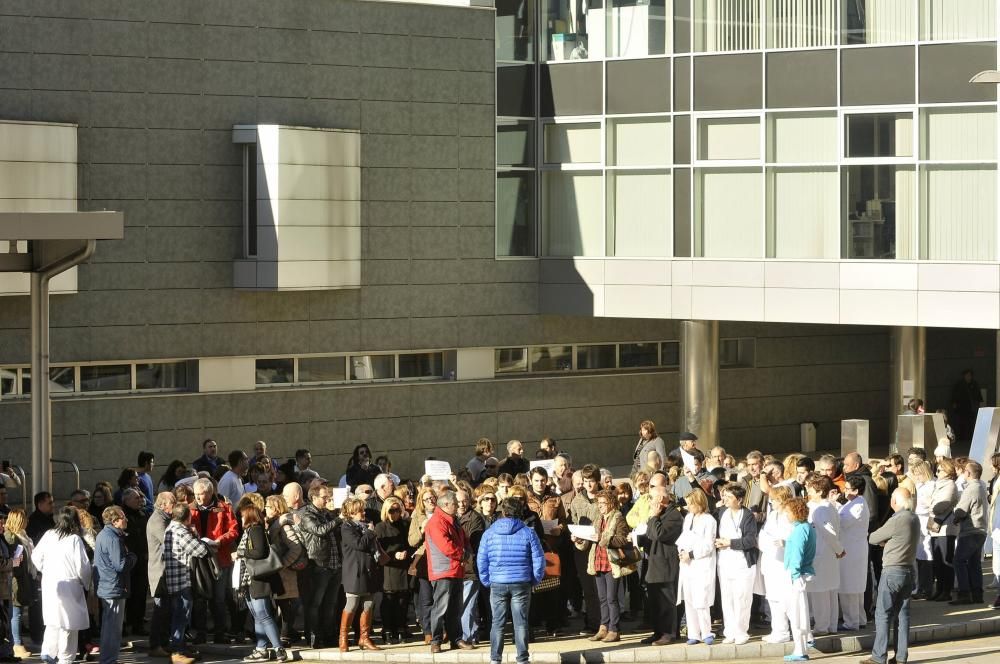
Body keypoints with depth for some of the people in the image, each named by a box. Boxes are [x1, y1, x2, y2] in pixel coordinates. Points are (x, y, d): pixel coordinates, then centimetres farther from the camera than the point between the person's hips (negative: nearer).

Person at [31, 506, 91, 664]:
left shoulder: (48, 535, 1)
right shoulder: (74, 540, -13)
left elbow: (36, 557, 8)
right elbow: (82, 565, -14)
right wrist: (86, 582, 3)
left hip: (48, 584, 5)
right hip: (69, 584, -5)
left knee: (53, 619, 18)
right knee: (69, 622, 3)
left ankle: (48, 651, 9)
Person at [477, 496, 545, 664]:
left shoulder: (489, 533, 0)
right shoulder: (528, 533, -3)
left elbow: (481, 560, 2)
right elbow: (539, 560, -2)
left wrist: (487, 581, 11)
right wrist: (535, 580, 9)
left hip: (497, 583, 1)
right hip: (521, 584, -1)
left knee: (497, 623, 8)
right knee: (521, 623, 4)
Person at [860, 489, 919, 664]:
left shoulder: (896, 521, -19)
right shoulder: (915, 519, 6)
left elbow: (873, 538, -8)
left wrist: (882, 540, 11)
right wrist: (886, 541, 1)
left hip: (892, 571, -8)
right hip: (909, 570, 8)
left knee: (883, 614, -2)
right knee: (902, 614, 10)